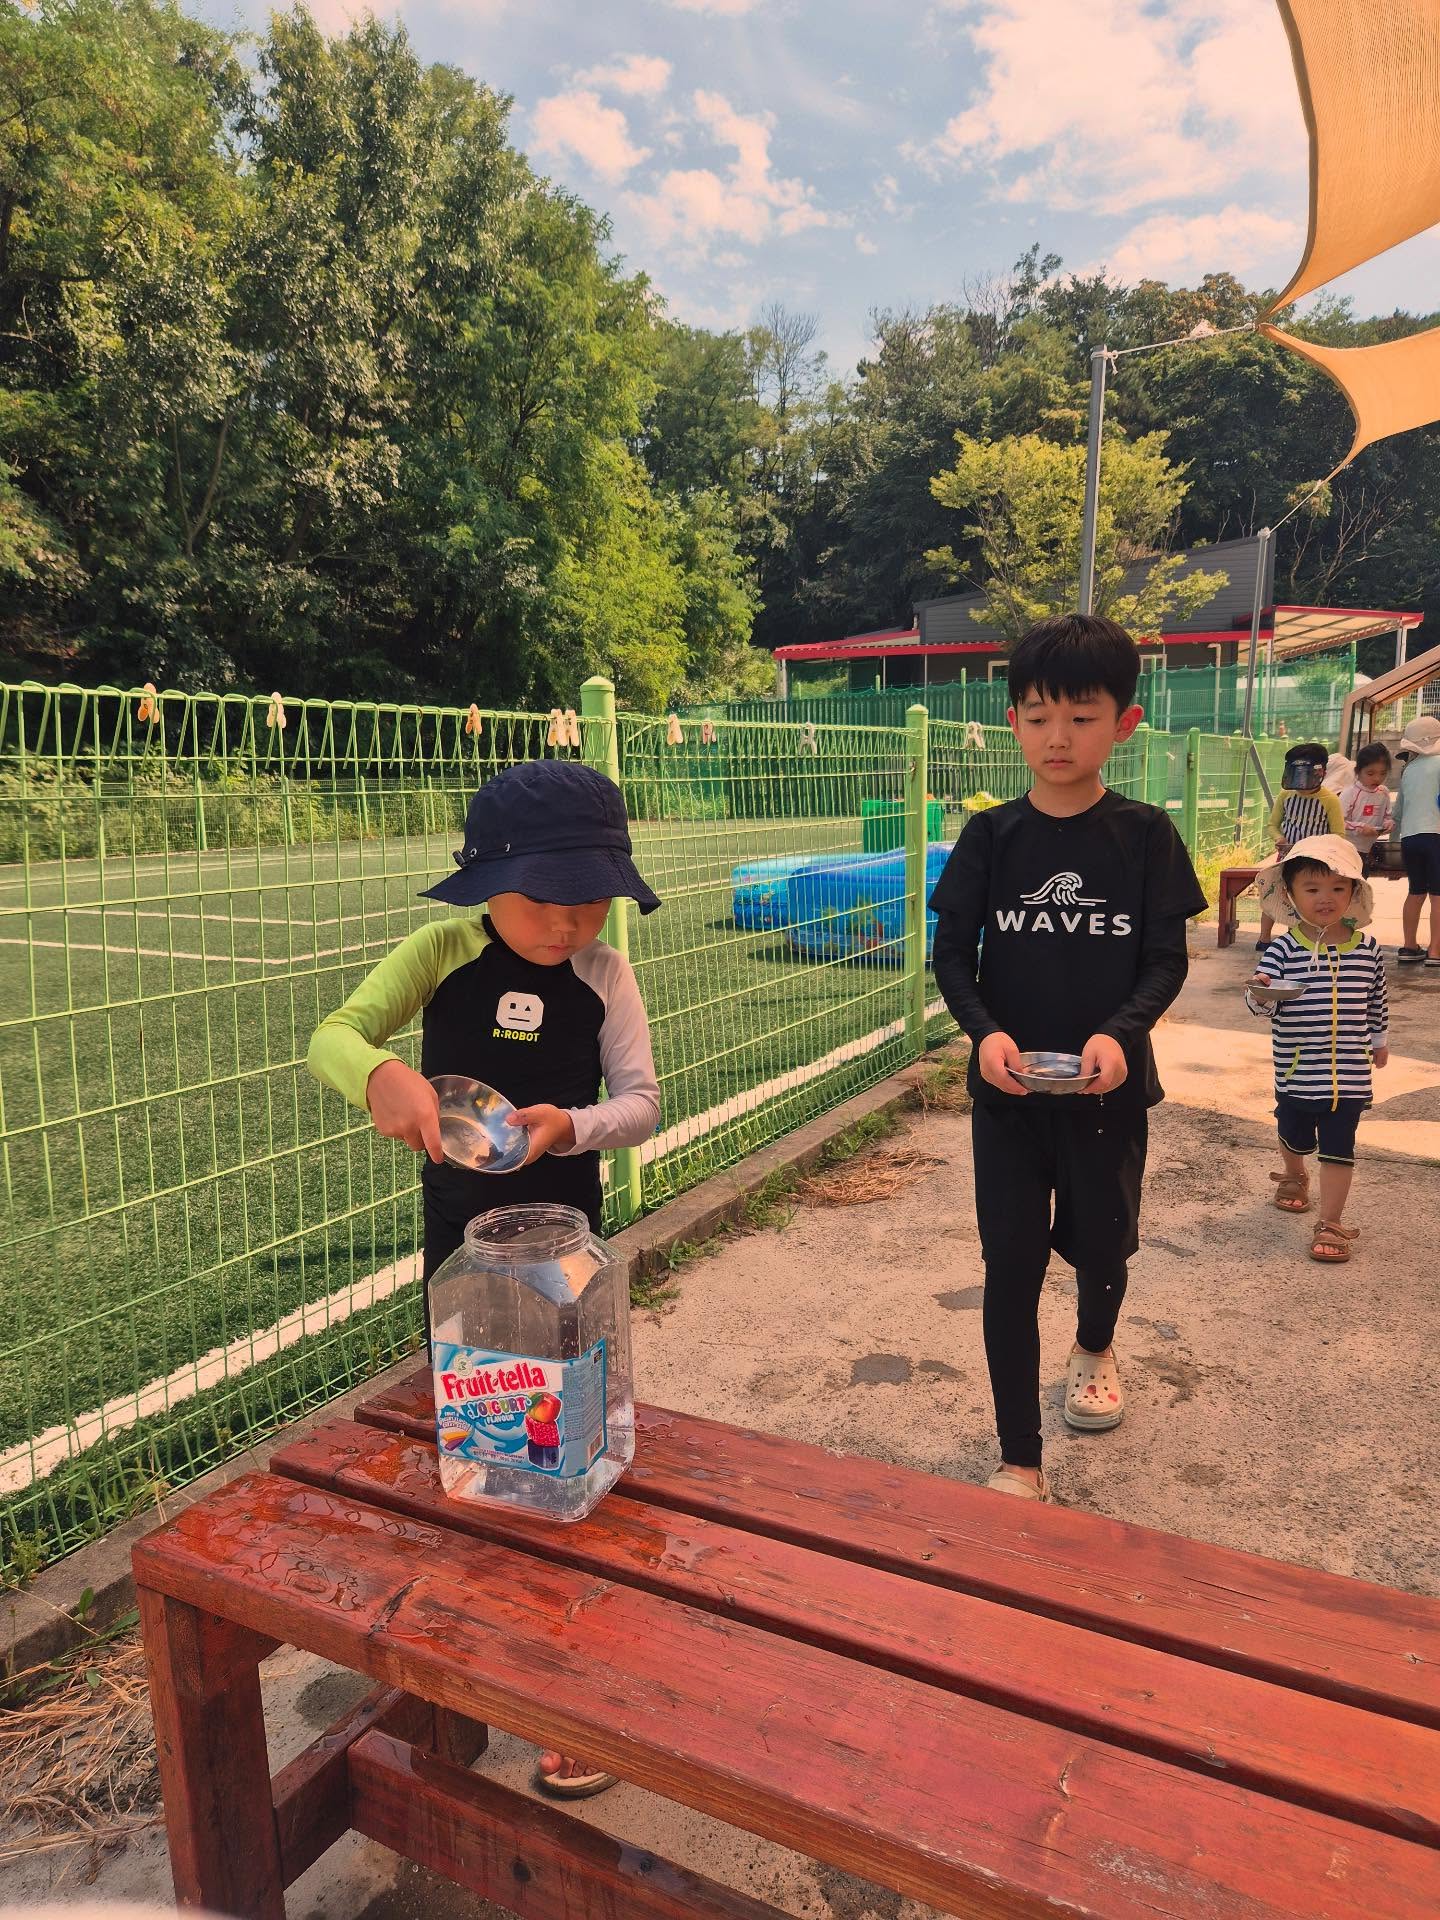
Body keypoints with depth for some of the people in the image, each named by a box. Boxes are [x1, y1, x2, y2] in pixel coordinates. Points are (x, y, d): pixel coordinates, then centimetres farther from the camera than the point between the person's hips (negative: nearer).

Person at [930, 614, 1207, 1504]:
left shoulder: (1145, 836, -6)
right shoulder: (991, 837, -4)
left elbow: (1167, 960, -5)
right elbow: (952, 951, -2)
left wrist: (1120, 1032, -23)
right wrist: (984, 1032, -20)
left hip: (1107, 1087, 0)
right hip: (1007, 1088, 0)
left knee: (1100, 1243, 18)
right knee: (1012, 1265, 2)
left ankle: (1095, 1346, 54)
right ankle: (1021, 1463, 16)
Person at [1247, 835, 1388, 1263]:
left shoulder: (1367, 950, -3)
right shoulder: (1283, 949, -12)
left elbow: (1376, 1002, 12)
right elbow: (1262, 1004, -18)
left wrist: (1380, 1040, 22)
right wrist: (1259, 993, -39)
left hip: (1348, 1075, 0)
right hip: (1296, 1072, 0)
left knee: (1338, 1146, 1)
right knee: (1294, 1136, 21)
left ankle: (1331, 1223, 12)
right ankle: (1293, 1177, 52)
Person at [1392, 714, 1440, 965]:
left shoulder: (1409, 770, 14)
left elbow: (1398, 809, 22)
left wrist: (1397, 831, 34)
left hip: (1409, 837, 6)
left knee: (1416, 893, 16)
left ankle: (1409, 947, 19)